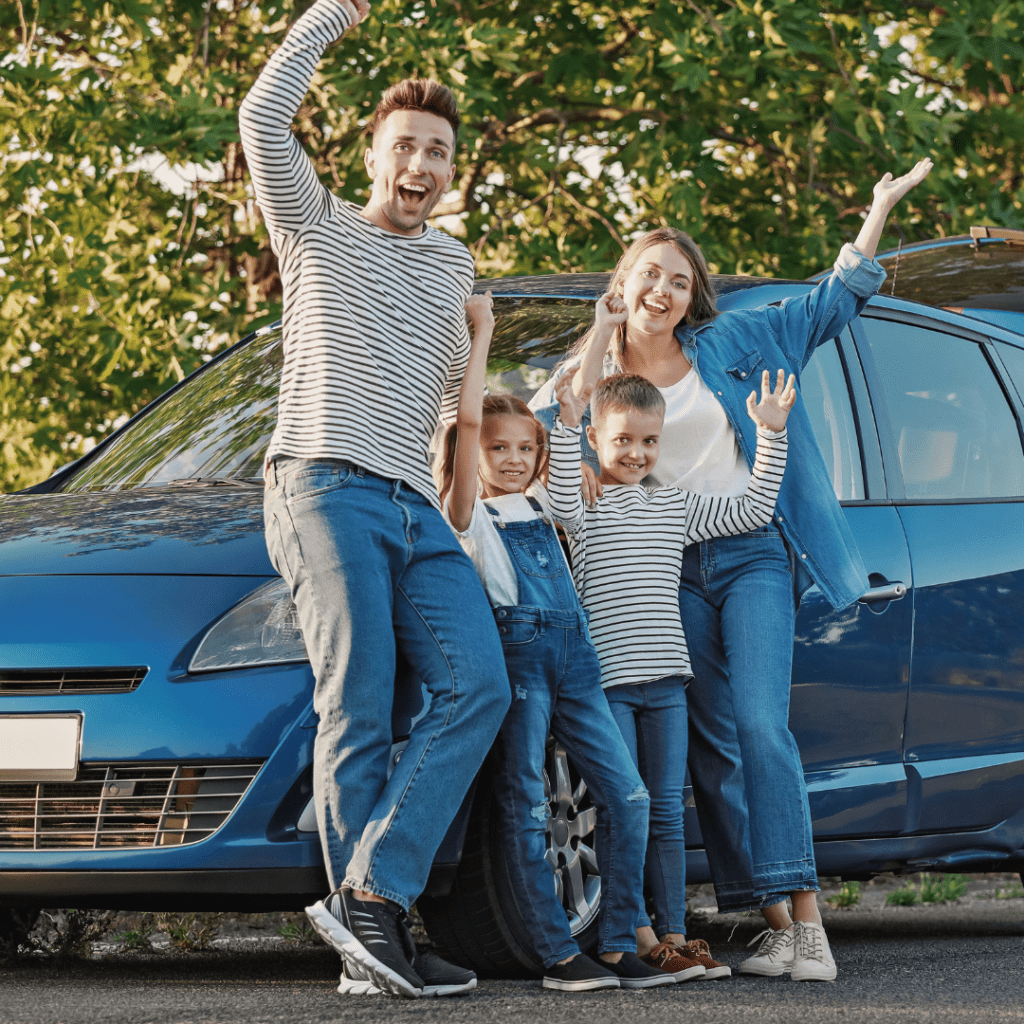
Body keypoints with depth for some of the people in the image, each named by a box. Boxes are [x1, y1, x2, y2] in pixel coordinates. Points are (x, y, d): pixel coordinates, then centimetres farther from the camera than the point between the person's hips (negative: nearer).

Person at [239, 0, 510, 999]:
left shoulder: (452, 263, 27)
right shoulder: (318, 230, 11)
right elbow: (264, 115, -4)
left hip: (417, 510, 6)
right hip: (324, 488, -6)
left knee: (476, 688, -15)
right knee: (358, 713, -14)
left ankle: (369, 898, -20)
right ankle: (370, 948, -17)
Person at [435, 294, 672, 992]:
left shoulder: (541, 503, 22)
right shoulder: (469, 514, 4)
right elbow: (469, 417, -10)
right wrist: (482, 331, -5)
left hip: (574, 654, 6)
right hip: (517, 650, -6)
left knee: (626, 796, -2)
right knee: (526, 810, -5)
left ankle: (619, 946, 2)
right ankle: (558, 955, -5)